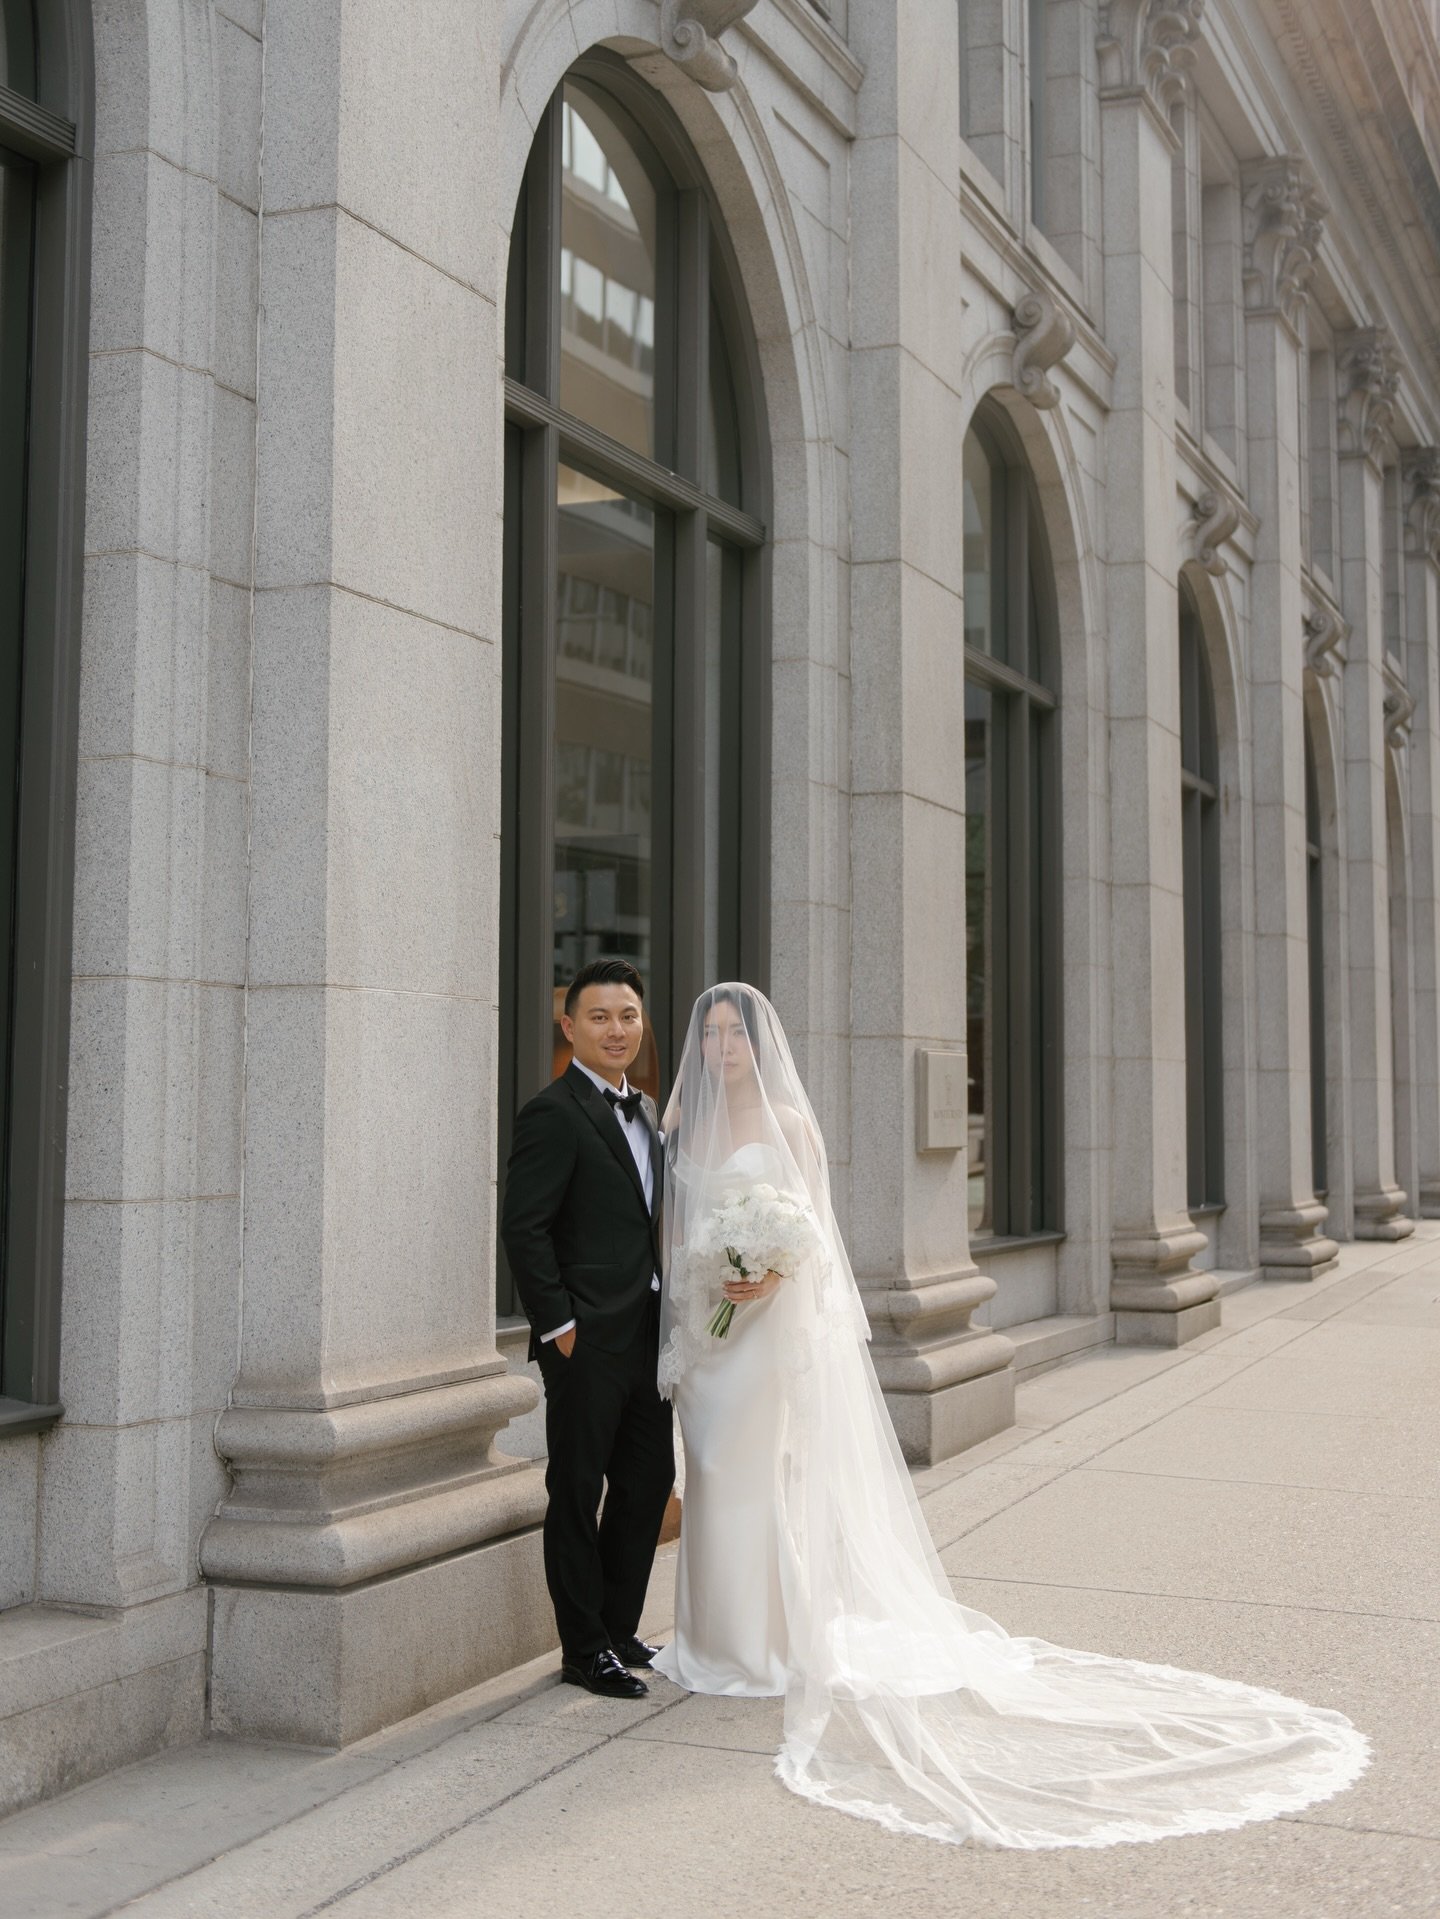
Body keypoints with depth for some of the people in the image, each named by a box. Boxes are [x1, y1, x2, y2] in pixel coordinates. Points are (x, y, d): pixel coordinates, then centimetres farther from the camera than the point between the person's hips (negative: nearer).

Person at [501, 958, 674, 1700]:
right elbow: (522, 1227, -17)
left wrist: (668, 1313, 12)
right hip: (587, 1338, -8)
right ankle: (584, 1649, 15)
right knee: (578, 1491, 4)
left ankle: (619, 1627, 29)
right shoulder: (554, 1113, -13)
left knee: (649, 1478, 15)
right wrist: (558, 1324, -17)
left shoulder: (646, 1110, 14)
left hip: (646, 1332, 9)